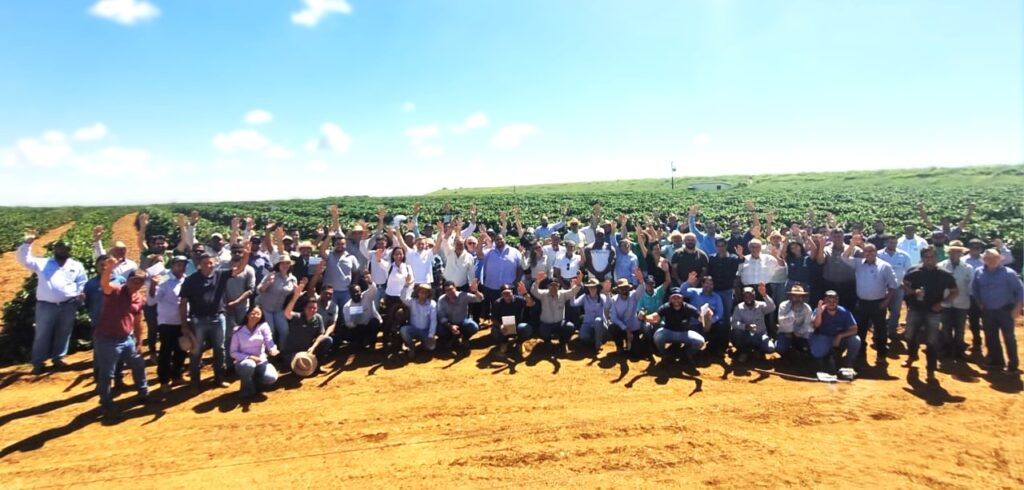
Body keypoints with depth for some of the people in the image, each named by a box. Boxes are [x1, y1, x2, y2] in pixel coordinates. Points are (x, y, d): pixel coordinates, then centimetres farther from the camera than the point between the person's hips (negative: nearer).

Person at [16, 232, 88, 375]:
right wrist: (27, 243, -6)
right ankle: (38, 363, 12)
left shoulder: (77, 266, 13)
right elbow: (23, 259, 5)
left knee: (63, 333, 10)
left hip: (68, 305, 1)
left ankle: (58, 358, 24)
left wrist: (81, 292, -8)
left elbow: (82, 283, 11)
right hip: (46, 305, -1)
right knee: (42, 334, 3)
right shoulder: (42, 263, 12)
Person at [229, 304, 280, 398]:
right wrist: (249, 357, -18)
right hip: (243, 361, -1)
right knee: (249, 365, -39)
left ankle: (254, 383, 8)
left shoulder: (264, 326, 0)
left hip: (261, 361, 1)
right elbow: (233, 353, -2)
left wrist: (273, 350, -39)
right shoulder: (238, 331, -2)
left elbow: (269, 342, -15)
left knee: (271, 377, -28)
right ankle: (247, 388, -6)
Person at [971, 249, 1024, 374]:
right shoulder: (978, 273, -1)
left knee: (1009, 338, 0)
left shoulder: (1008, 273, -12)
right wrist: (980, 304, 11)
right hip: (987, 311, 4)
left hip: (1005, 310, -4)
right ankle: (996, 361, 26)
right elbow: (974, 288, 12)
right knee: (991, 338, 12)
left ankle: (1013, 365, 8)